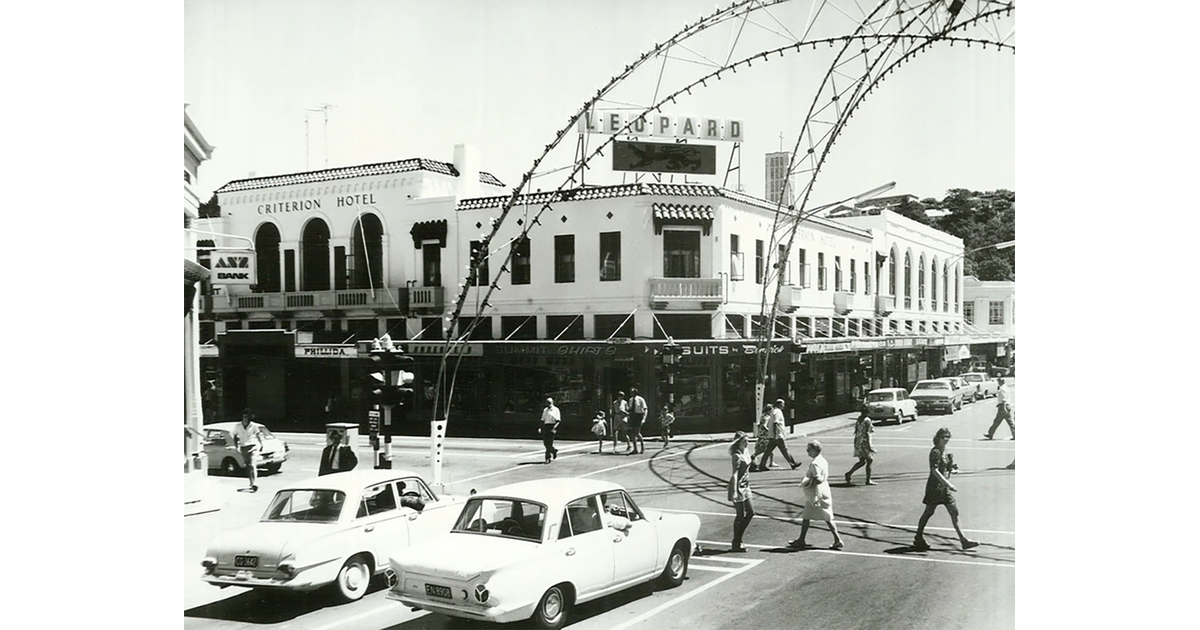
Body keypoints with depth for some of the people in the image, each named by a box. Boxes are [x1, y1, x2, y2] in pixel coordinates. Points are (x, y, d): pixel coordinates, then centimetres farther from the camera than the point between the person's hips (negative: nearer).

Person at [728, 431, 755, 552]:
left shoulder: (746, 452, 8)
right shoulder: (736, 456, -18)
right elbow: (734, 475, -22)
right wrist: (734, 492, -25)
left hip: (745, 487, 9)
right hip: (738, 487, -9)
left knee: (750, 512, 13)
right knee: (741, 515, -2)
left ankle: (737, 541, 23)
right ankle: (736, 544, 9)